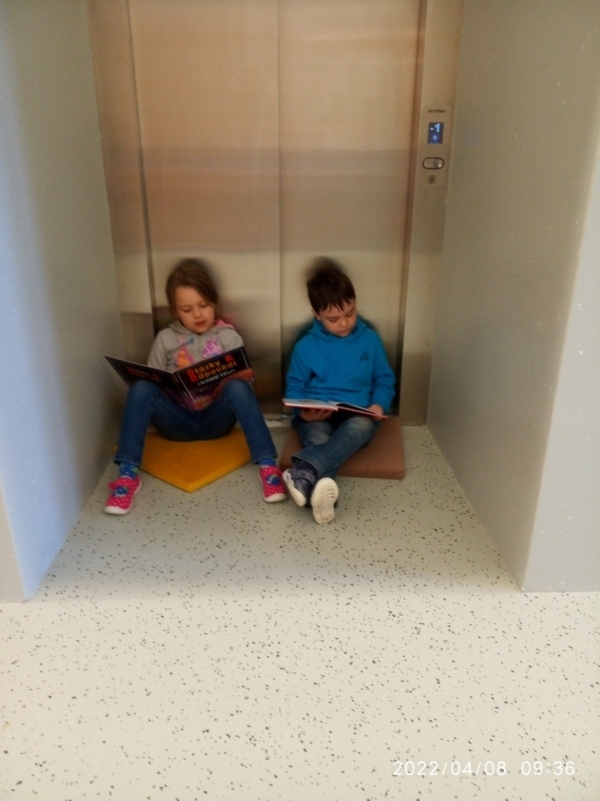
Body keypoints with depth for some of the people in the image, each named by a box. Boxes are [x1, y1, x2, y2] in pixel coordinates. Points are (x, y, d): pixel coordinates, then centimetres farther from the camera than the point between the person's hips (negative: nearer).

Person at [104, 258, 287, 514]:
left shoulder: (228, 336, 5)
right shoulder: (165, 339, 7)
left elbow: (245, 381, 2)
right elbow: (152, 384, 8)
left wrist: (226, 388, -21)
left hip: (216, 418, -1)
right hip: (177, 420, 1)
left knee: (238, 388, -32)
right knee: (140, 388, -26)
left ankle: (267, 466, -34)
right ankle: (128, 473, -29)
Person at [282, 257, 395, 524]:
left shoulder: (370, 339, 9)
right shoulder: (306, 346, 4)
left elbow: (384, 379, 14)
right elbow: (294, 386, 8)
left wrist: (379, 404, -7)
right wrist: (303, 411, -14)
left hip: (357, 415, 1)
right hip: (317, 417, 0)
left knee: (363, 426, -36)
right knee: (318, 439, -35)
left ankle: (303, 471, -56)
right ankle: (320, 490, -63)